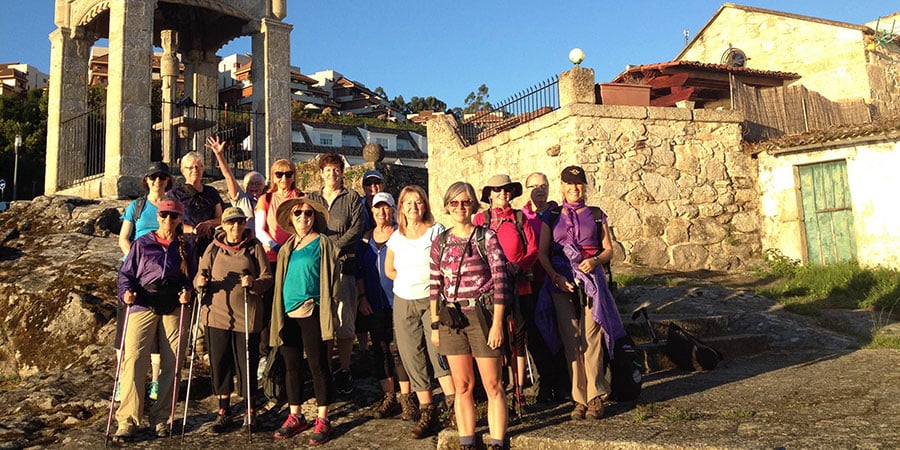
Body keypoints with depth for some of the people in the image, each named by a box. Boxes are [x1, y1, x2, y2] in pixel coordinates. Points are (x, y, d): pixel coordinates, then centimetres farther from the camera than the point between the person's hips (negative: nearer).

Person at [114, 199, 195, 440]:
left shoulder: (185, 247, 12)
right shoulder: (142, 244, 7)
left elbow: (192, 277, 14)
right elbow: (126, 272, 5)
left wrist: (188, 292, -5)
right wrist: (126, 292, -13)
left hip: (174, 309, 2)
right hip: (143, 306, -2)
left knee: (171, 364, 3)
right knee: (133, 361, -10)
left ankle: (161, 418, 15)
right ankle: (127, 420, -2)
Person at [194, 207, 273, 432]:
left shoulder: (254, 247, 2)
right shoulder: (214, 248, 9)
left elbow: (268, 278, -2)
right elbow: (201, 275, 9)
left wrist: (253, 283, -22)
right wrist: (200, 281, -14)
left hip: (247, 316, -2)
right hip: (217, 314, 2)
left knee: (247, 363, 3)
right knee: (219, 362, 7)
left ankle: (250, 409, 21)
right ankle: (223, 410, 23)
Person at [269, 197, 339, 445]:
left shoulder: (323, 243, -2)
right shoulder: (286, 248, 14)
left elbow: (332, 277, -6)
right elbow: (281, 282, 19)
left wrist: (316, 303, -13)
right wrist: (281, 311, 11)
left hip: (312, 314, -6)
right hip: (289, 314, 6)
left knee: (317, 365, 0)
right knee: (292, 366, 11)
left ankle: (323, 419, 8)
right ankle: (295, 416, 23)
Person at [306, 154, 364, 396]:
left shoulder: (352, 198, 11)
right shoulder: (311, 199, 19)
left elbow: (356, 229, -1)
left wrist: (333, 246, -11)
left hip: (343, 264, -2)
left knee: (345, 321, -5)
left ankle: (344, 370, 4)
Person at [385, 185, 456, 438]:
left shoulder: (436, 231, -3)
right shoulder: (396, 237, 9)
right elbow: (389, 269, 20)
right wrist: (409, 282, 8)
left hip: (431, 300, -4)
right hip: (403, 303, 4)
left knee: (438, 350, -18)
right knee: (413, 358, 5)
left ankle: (453, 403, -11)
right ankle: (427, 413, 14)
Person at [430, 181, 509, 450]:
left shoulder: (487, 237, -3)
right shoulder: (440, 243, 8)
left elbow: (500, 281, -8)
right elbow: (435, 287, 10)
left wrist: (497, 323, -12)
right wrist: (435, 324, 7)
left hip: (483, 315, -3)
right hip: (451, 319, 3)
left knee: (493, 386, 2)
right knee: (462, 386, 9)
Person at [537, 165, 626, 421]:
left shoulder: (596, 215, 11)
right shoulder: (552, 217, 11)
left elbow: (608, 249, 10)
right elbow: (542, 252, 7)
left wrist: (595, 261, -11)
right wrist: (555, 276, -8)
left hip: (591, 280, -1)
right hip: (561, 282, 1)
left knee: (591, 338, -7)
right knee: (571, 340, -1)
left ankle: (595, 397, 3)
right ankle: (579, 399, 7)